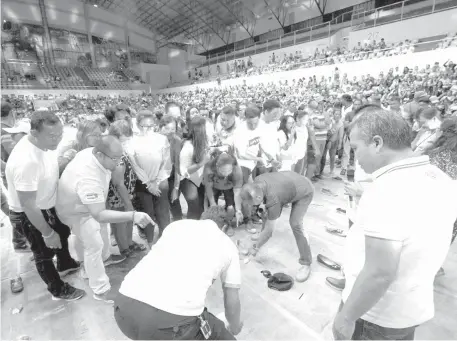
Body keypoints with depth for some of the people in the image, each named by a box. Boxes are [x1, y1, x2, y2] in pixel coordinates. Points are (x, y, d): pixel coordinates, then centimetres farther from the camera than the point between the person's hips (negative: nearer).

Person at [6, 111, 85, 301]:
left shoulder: (44, 143, -13)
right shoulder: (26, 162, -39)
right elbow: (28, 206, -31)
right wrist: (47, 234, -23)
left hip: (47, 205, 8)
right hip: (29, 215, -8)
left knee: (63, 233, 29)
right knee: (45, 253, 13)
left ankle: (65, 265, 58)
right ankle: (58, 290, 39)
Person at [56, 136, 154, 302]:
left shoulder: (93, 151, -20)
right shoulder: (88, 178, -47)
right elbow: (99, 215, -51)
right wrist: (133, 216, -58)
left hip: (90, 202, 9)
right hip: (77, 210, -9)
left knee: (102, 228, 26)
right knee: (94, 246, -1)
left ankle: (105, 257, 53)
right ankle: (101, 290, 14)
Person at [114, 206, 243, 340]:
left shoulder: (177, 224, 25)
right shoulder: (227, 245, 18)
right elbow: (232, 298, 24)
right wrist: (235, 326, 47)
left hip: (125, 307, 5)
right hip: (173, 318, -4)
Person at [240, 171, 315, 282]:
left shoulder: (273, 200, -40)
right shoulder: (257, 182, -23)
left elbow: (268, 231, -27)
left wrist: (256, 248, -15)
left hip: (304, 191, -8)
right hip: (291, 183, 8)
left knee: (295, 224, -22)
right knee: (266, 211, 10)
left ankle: (306, 263, -7)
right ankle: (262, 235, 38)